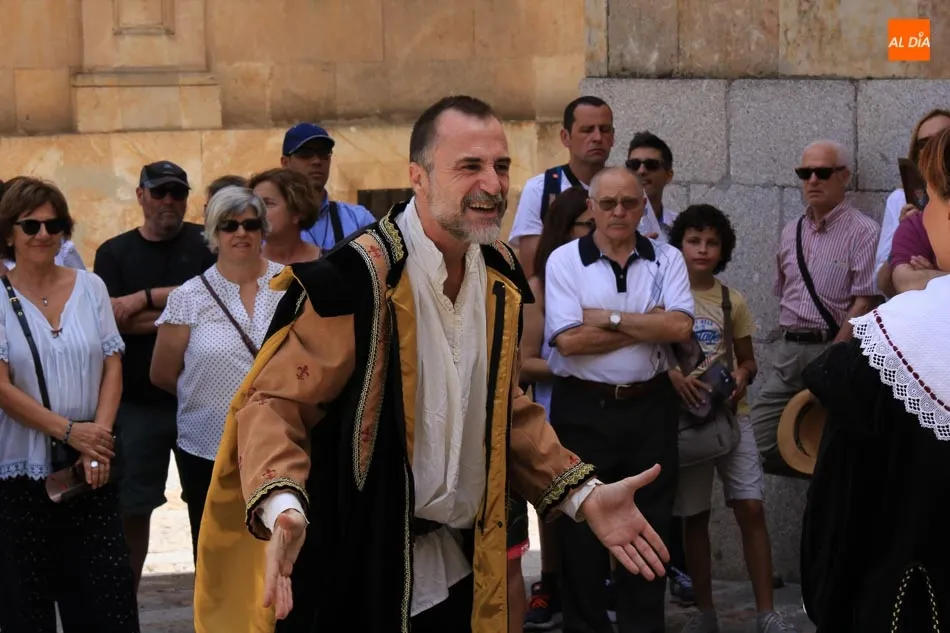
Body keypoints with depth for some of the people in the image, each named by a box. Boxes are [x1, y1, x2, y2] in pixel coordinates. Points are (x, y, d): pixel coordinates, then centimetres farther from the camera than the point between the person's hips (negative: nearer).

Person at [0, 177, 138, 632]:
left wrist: (97, 443, -8)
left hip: (89, 468, 2)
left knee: (108, 596, 0)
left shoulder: (89, 287, 6)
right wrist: (69, 431, -14)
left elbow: (112, 367, 4)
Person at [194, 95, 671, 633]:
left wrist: (585, 494, 9)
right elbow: (274, 402, -18)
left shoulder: (499, 274, 4)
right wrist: (283, 507, -35)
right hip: (360, 571, -7)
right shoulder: (357, 279, -18)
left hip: (459, 565, 7)